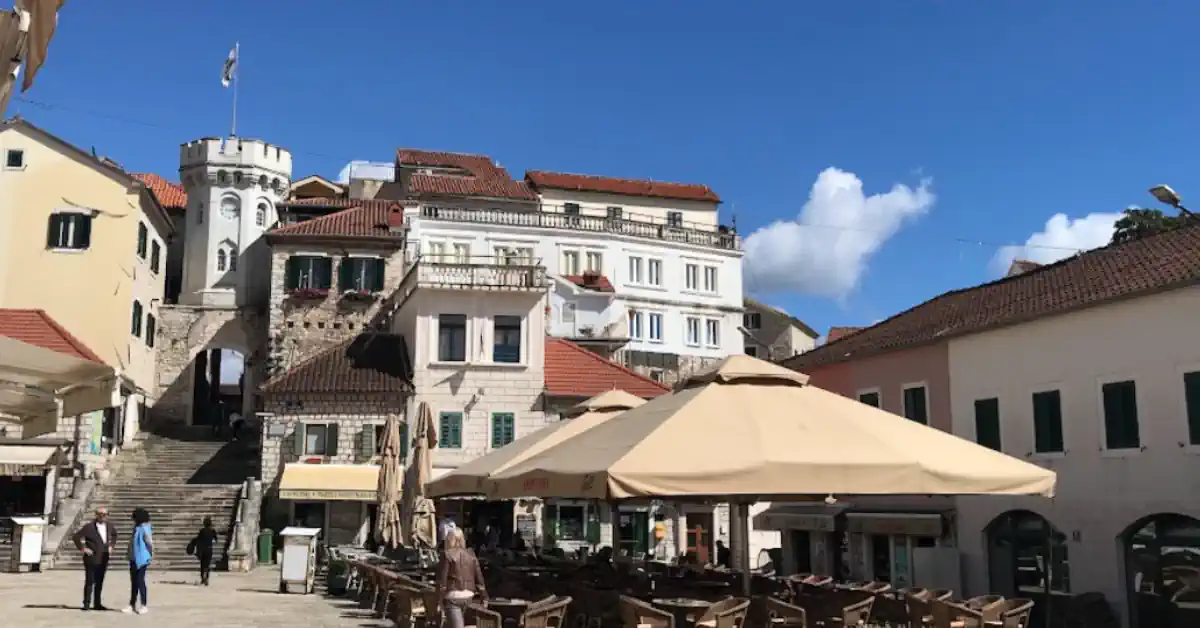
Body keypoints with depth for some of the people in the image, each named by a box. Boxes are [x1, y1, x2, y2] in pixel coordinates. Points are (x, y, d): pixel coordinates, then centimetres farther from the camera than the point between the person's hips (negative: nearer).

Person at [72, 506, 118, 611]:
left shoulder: (109, 526, 5)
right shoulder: (89, 527, -13)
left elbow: (114, 534, 25)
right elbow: (76, 537, -14)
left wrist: (111, 545, 13)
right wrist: (83, 548, -14)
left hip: (103, 559, 5)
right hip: (92, 559, -5)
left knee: (99, 582, 11)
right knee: (90, 582, -1)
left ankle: (97, 603, 18)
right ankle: (87, 603, 7)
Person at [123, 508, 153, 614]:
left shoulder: (144, 529, -17)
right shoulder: (137, 527, 11)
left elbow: (150, 543, -19)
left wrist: (150, 555, -7)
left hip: (141, 560, -9)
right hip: (134, 559, 9)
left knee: (140, 581, -5)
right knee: (134, 582, 12)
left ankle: (144, 606, 2)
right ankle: (132, 605, 18)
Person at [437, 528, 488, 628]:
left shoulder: (447, 555, -8)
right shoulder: (471, 555, 7)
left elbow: (442, 579, -10)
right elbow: (479, 577, 7)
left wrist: (440, 600, -4)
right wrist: (484, 597, 12)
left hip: (452, 596, -6)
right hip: (468, 596, 6)